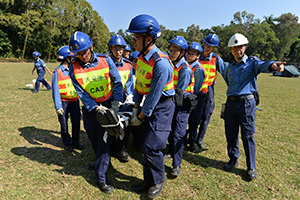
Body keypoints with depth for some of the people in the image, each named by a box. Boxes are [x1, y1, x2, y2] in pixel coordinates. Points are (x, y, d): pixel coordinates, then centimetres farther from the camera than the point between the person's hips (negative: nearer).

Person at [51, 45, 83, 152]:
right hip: (63, 102, -4)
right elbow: (55, 90, -10)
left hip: (75, 100, 4)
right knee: (64, 124, 8)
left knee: (76, 122, 8)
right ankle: (67, 143, 24)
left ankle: (76, 142, 24)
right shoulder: (57, 72, -7)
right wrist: (58, 106, -14)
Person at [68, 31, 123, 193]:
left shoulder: (105, 60, -8)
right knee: (93, 138, 13)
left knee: (104, 139, -7)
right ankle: (102, 161, 42)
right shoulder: (74, 67, -5)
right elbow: (81, 92, -7)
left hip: (108, 103, -2)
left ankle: (101, 177, 4)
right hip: (90, 106, 2)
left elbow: (117, 82, -4)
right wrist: (96, 108, -17)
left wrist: (115, 104, -12)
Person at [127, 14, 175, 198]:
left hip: (162, 107, -8)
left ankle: (159, 179, 23)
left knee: (151, 147, -4)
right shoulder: (142, 56, 2)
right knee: (146, 145, 14)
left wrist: (140, 117, -11)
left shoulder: (161, 64, -27)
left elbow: (154, 97, -22)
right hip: (150, 104, 8)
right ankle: (149, 180, 32)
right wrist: (136, 108, 8)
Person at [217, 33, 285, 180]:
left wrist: (272, 65, -47)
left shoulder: (252, 62, -1)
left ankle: (251, 167, 16)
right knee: (230, 134, 11)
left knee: (248, 136, 1)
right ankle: (233, 160, 29)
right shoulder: (229, 67, 15)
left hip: (247, 103, -5)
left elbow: (262, 65, -27)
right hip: (231, 103, 5)